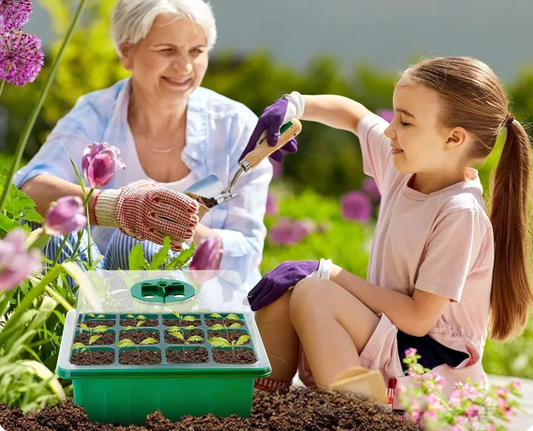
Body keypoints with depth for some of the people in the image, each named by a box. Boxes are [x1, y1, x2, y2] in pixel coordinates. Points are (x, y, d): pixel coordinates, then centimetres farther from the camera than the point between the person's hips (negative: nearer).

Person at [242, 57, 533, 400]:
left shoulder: (461, 214, -23)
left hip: (432, 363, -8)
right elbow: (353, 115, 18)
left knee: (310, 293, -26)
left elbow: (418, 318, -22)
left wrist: (328, 274, -19)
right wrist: (294, 105, -1)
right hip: (386, 335, 8)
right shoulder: (404, 164, -1)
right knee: (282, 287, -10)